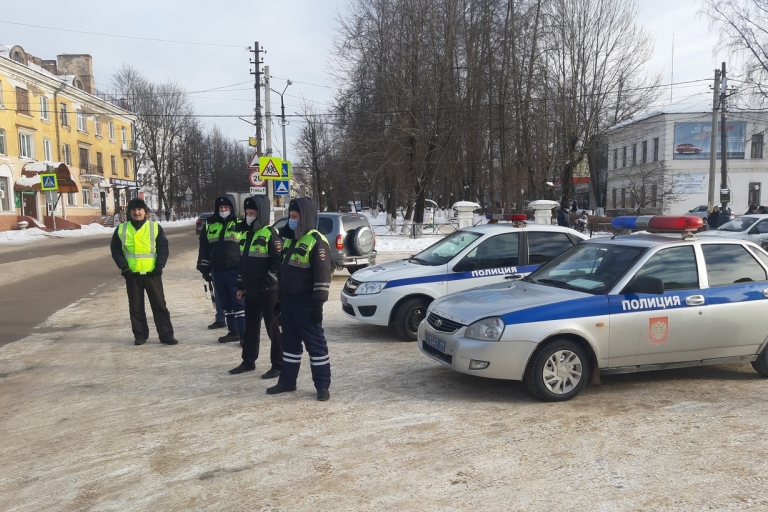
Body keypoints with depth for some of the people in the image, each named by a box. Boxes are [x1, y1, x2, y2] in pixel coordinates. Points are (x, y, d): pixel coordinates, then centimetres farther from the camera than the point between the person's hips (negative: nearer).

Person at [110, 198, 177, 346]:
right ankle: (140, 335, 17)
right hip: (132, 274, 1)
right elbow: (115, 249, 7)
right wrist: (123, 266, -5)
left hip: (152, 273, -1)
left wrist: (159, 265, -10)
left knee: (159, 304, 0)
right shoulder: (121, 229, 6)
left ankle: (166, 334, 5)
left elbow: (163, 247, 2)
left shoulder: (155, 227, 3)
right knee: (136, 307, 7)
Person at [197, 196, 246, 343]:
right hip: (217, 272, 5)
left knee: (239, 302, -3)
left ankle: (243, 333, 1)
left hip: (235, 271, -5)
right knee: (226, 303, 12)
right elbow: (203, 248, 15)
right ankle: (233, 332, 21)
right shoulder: (209, 224, 10)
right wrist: (204, 268, 13)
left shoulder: (239, 224, -2)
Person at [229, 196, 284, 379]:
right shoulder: (247, 234, 15)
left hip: (268, 291, -8)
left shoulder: (270, 234, -11)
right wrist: (240, 285, 18)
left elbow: (279, 261, -18)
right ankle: (248, 361, 28)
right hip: (250, 290, 8)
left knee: (273, 329, -1)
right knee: (250, 328, 16)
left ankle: (279, 365, 7)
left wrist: (267, 281, -20)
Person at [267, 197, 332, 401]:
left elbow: (322, 275, -17)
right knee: (290, 343, 16)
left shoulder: (316, 241, -13)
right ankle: (287, 381, 26)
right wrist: (280, 299, 19)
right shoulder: (290, 239, 15)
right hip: (288, 300, 9)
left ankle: (322, 386, 5)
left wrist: (318, 304, -20)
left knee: (315, 344, -1)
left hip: (306, 303, -8)